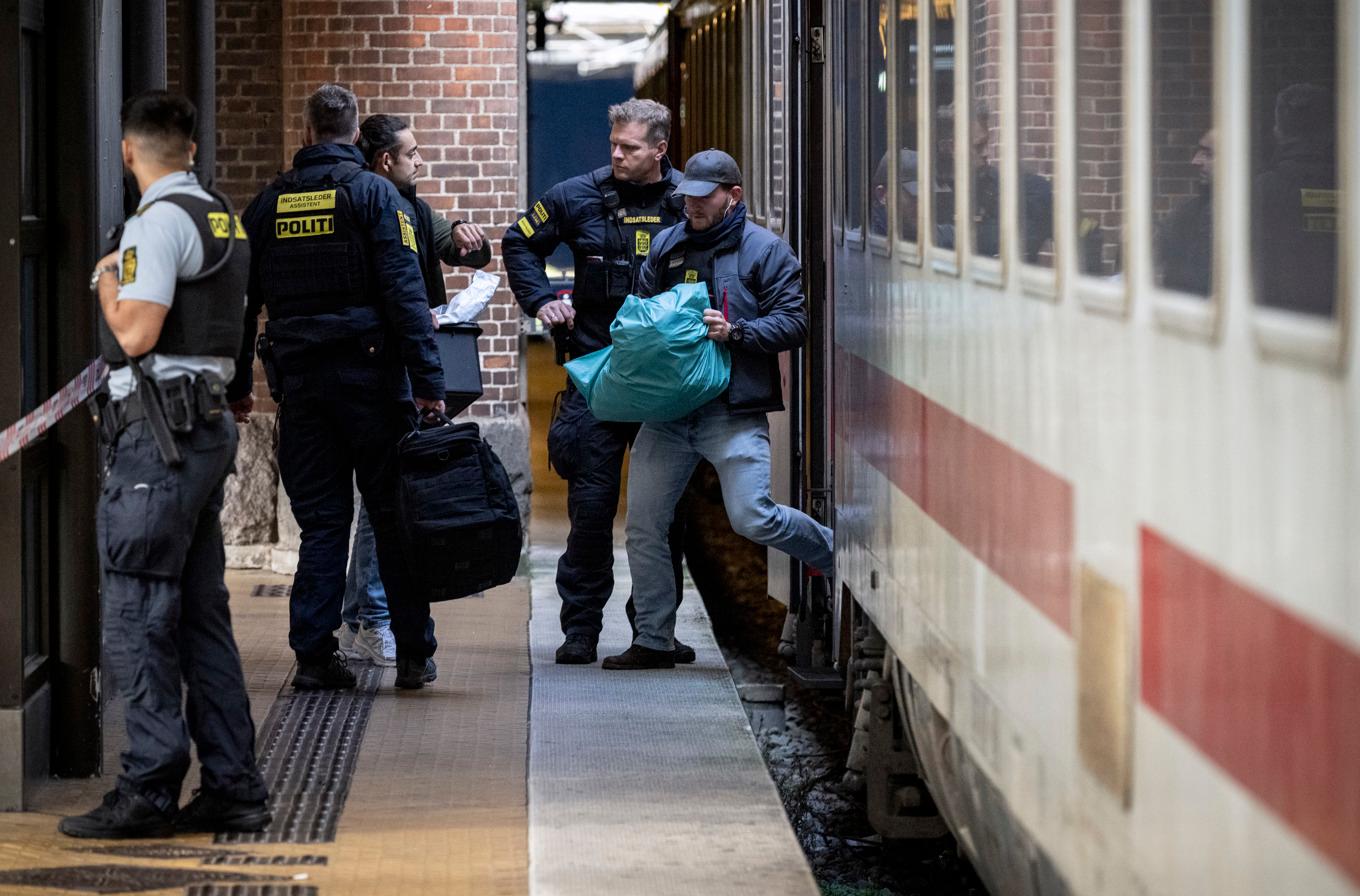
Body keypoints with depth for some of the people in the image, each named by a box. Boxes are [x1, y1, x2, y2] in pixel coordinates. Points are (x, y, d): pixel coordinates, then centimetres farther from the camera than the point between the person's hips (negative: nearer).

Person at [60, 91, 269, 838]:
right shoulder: (222, 218, 15)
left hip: (159, 431, -9)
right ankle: (233, 787, 12)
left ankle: (149, 791, -8)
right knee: (201, 614, 11)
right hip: (208, 423, 9)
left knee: (137, 616, -7)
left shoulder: (159, 222, -12)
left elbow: (137, 333, -19)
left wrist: (107, 283, -1)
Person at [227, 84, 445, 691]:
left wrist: (238, 386, 18)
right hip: (370, 377, -3)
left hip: (299, 382, 3)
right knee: (395, 516, 3)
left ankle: (314, 653, 3)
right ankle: (414, 656, 5)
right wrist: (428, 382, -13)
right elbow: (405, 293, -12)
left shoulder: (269, 203, 9)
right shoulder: (374, 194, -4)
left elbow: (240, 299, 11)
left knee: (320, 520, 8)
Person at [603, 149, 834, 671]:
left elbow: (793, 324, -6)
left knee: (753, 518, -15)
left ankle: (840, 557, 11)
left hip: (734, 411, -5)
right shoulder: (667, 246, 15)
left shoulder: (765, 250, 0)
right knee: (643, 525, 3)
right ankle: (653, 642, 13)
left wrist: (736, 331, -19)